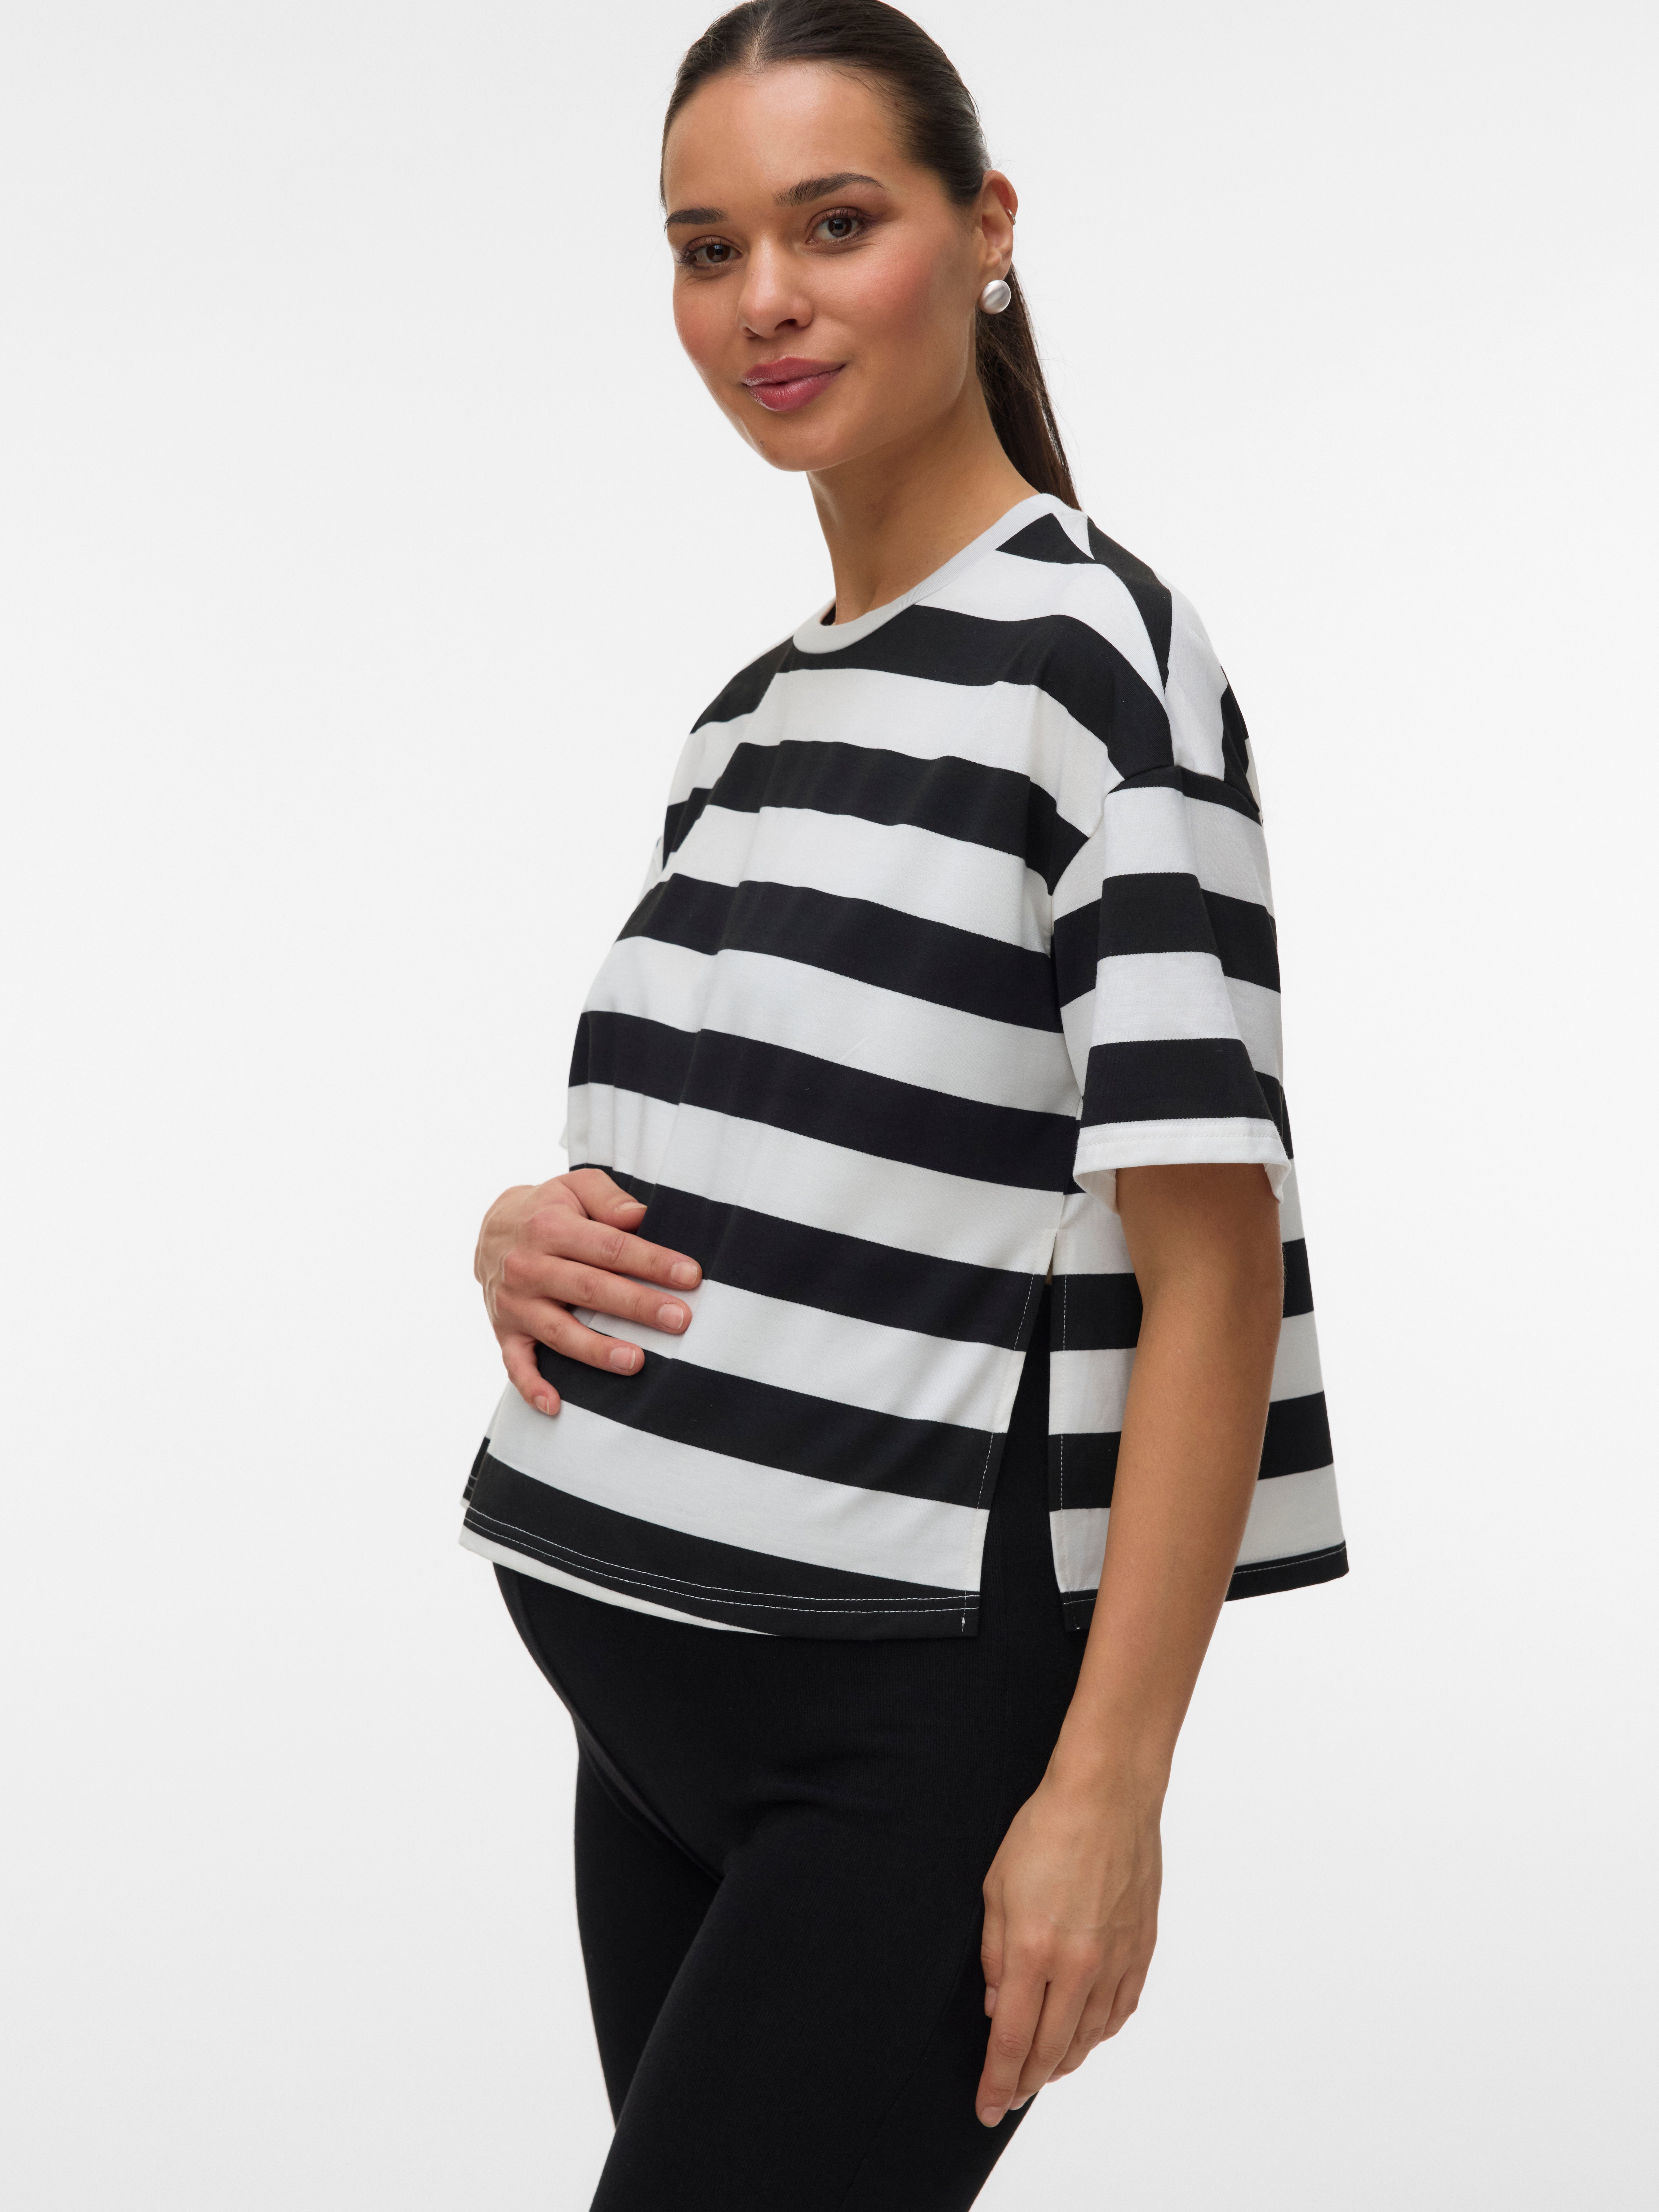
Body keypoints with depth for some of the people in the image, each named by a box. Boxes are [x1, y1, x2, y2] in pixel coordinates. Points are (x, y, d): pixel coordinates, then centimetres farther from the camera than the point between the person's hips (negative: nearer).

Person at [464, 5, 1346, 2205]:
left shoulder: (1092, 645, -10)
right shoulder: (751, 715, 14)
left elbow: (1210, 1260, -15)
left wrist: (1107, 1792, -20)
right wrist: (525, 1232, 0)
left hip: (920, 1721, -7)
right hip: (657, 1697, 8)